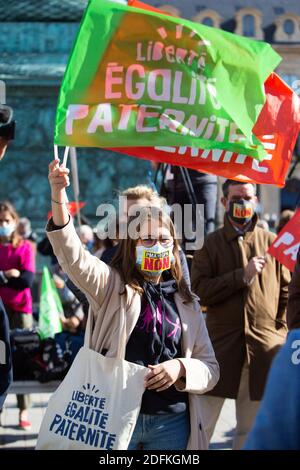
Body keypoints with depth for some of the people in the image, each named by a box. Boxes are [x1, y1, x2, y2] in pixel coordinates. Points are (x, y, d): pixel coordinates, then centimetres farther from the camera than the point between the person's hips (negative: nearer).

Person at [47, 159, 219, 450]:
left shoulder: (186, 303, 11)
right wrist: (58, 196, -32)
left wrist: (181, 367, -11)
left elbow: (210, 369, 12)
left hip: (171, 422, 3)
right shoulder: (111, 286, 2)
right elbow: (73, 257, -17)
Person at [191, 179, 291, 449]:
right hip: (221, 343, -2)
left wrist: (281, 330, 1)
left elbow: (286, 290, 11)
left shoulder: (272, 243, 8)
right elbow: (199, 291, -8)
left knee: (251, 428, 11)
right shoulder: (211, 244, 4)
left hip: (265, 347, 2)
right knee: (201, 425, 0)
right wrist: (242, 276, -14)